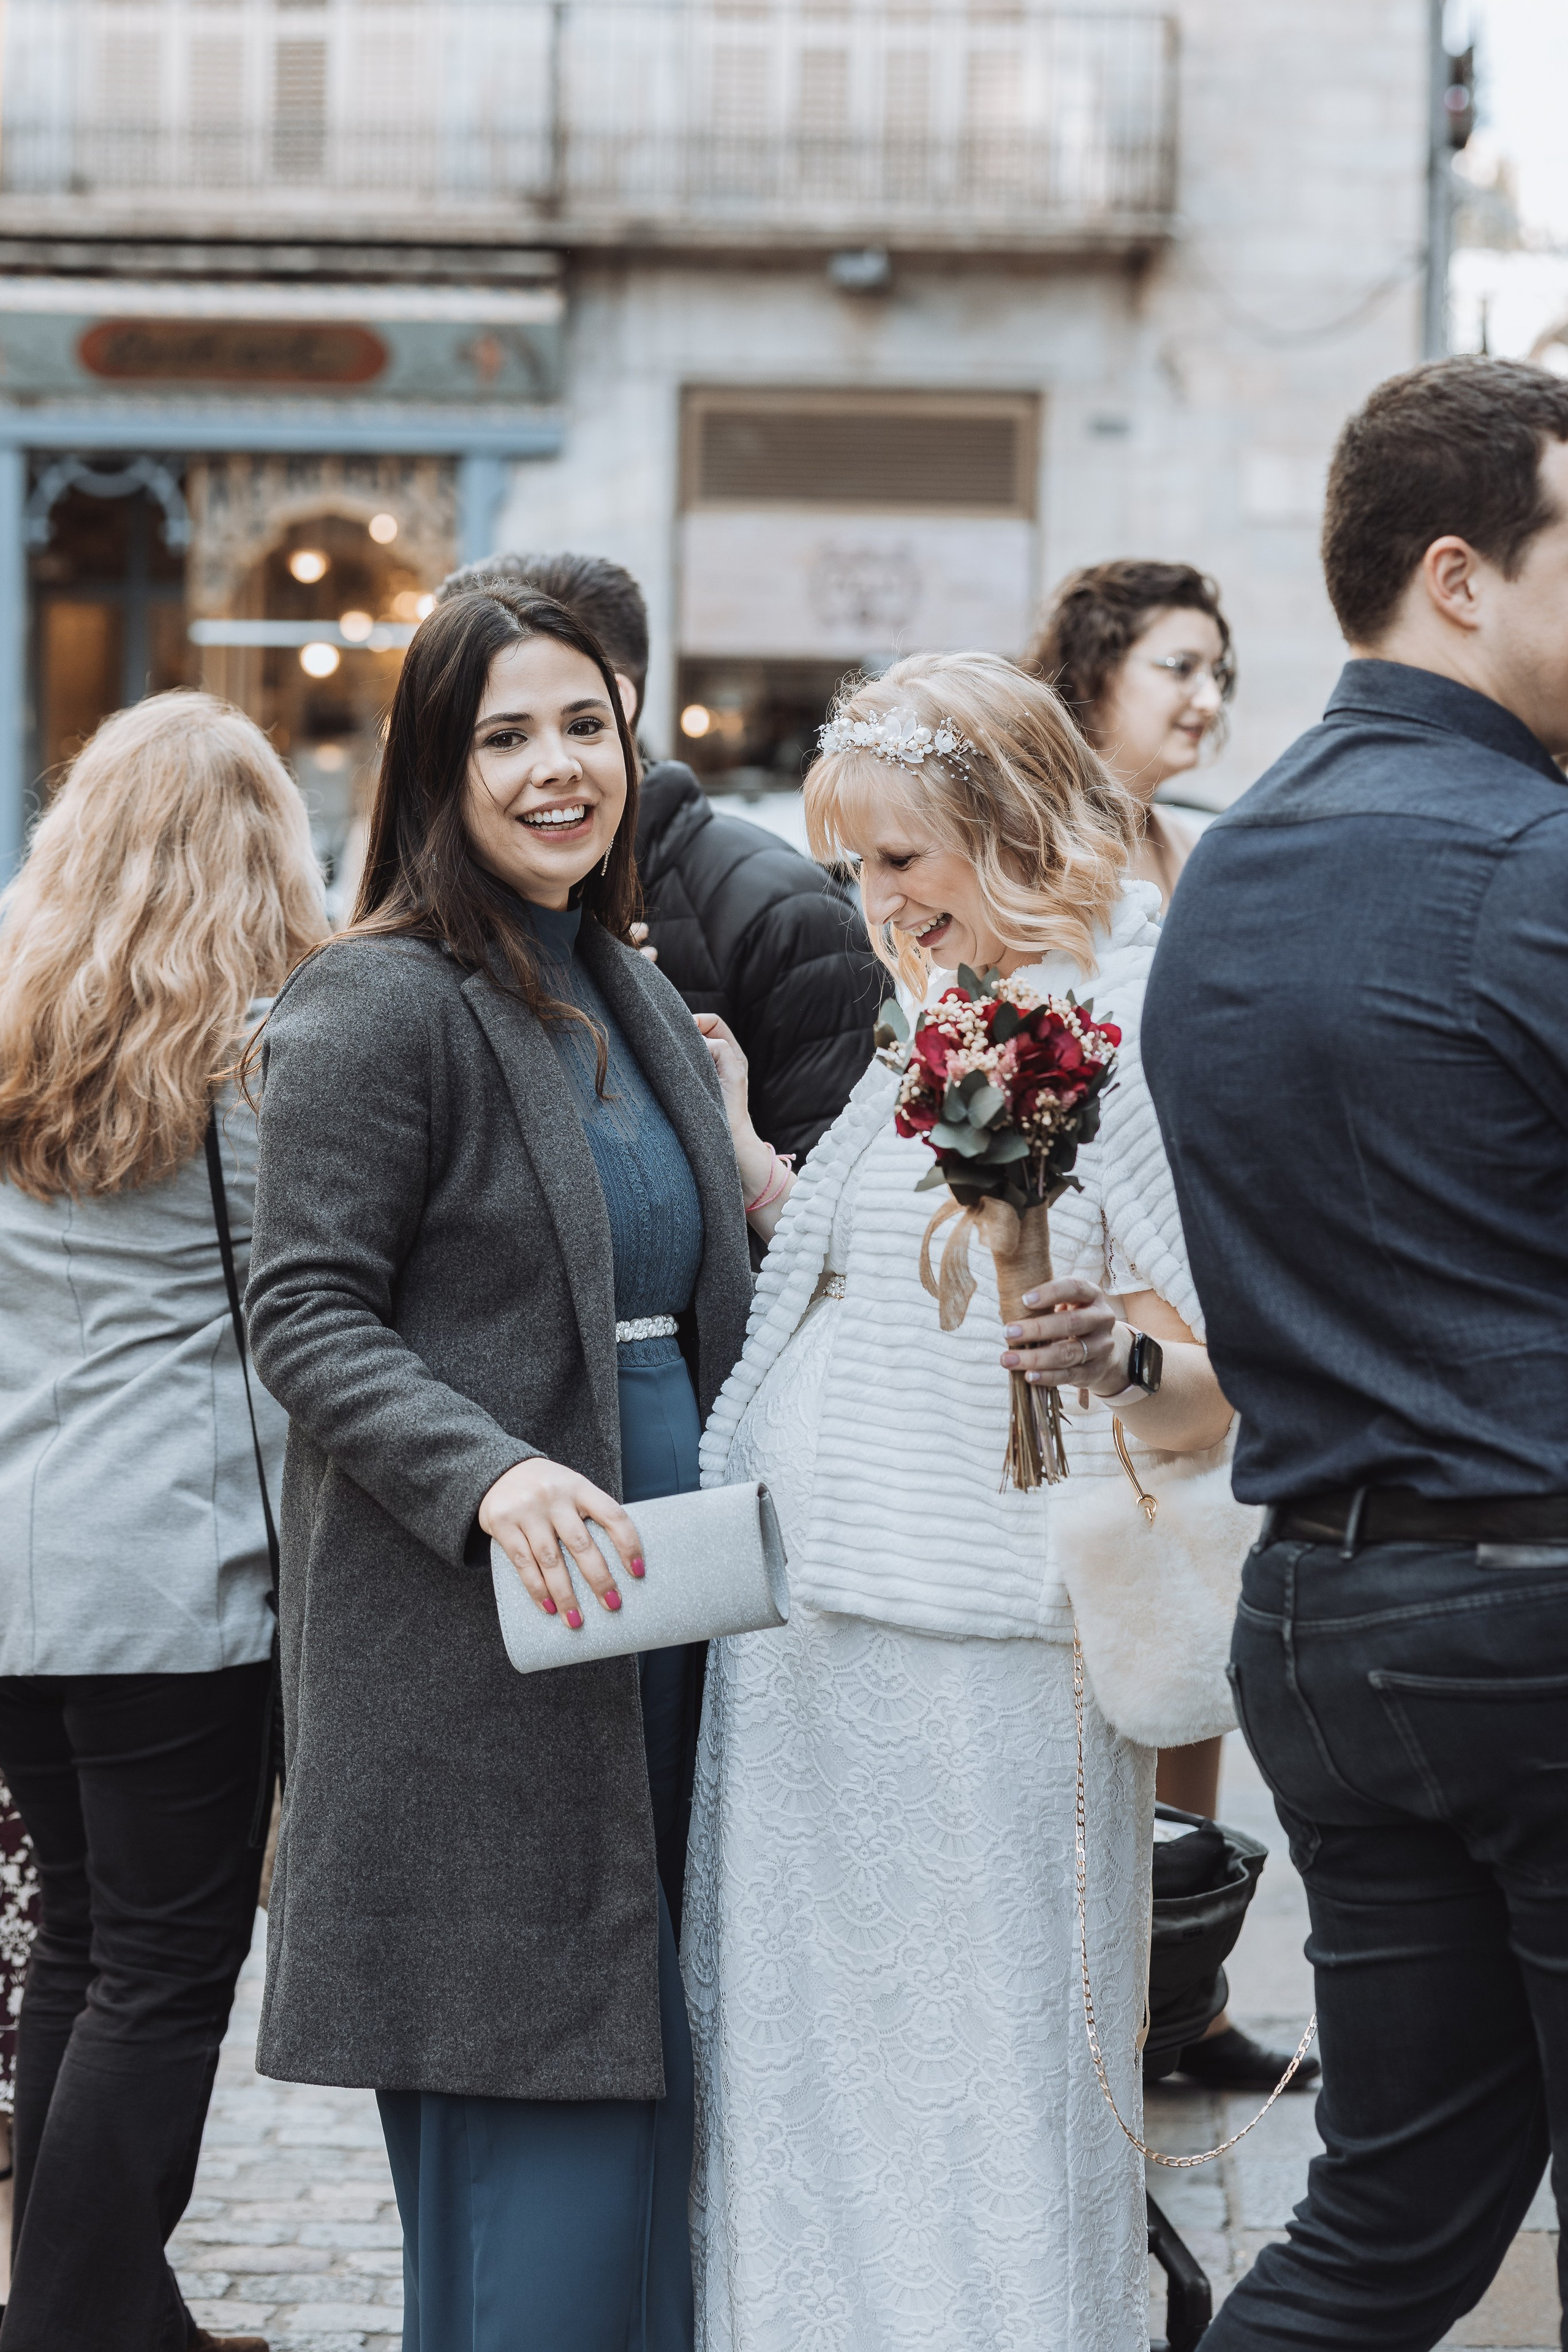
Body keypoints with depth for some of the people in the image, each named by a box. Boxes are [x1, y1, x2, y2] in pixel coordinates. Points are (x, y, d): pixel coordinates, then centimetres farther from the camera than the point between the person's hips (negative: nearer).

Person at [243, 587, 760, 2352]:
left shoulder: (636, 999, 17)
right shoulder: (380, 1004, -9)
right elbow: (304, 1313, -14)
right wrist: (491, 1475, -28)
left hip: (653, 1617, 8)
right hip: (471, 1658, -8)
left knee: (635, 2112, 11)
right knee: (531, 2131, -7)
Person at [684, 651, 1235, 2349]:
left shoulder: (1134, 1035, -10)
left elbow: (1233, 1385, -16)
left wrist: (1118, 1360, -36)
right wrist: (718, 1117, 20)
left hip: (988, 1653, -8)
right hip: (802, 1636, 8)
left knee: (987, 2091, -2)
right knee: (806, 2072, 14)